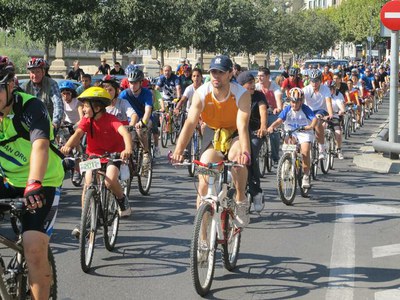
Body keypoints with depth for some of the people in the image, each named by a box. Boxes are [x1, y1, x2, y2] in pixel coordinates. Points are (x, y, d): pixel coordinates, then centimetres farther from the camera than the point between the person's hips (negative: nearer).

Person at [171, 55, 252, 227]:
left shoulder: (241, 94, -26)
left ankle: (241, 202, -16)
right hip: (212, 133, 2)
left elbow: (242, 126, -36)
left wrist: (245, 152, -54)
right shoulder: (201, 93, -21)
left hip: (234, 134, -2)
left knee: (237, 157, -35)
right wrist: (178, 150, -45)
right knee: (204, 177, -11)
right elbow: (190, 123, -30)